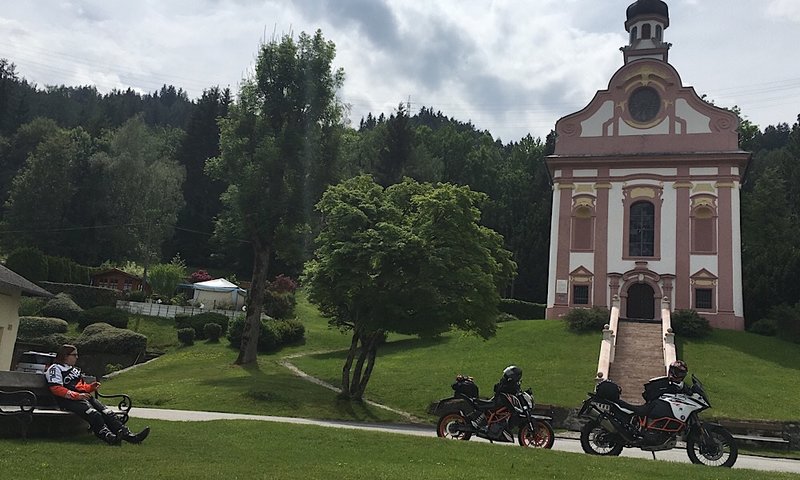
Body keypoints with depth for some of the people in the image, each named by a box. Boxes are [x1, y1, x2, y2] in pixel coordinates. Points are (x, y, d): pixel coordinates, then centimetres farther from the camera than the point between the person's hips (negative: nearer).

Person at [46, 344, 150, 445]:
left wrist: (91, 387, 10)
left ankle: (128, 435, -26)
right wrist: (77, 395, -19)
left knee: (107, 413, -15)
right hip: (69, 401, -7)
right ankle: (108, 437, -48)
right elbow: (56, 389, -10)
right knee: (94, 415, -33)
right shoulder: (55, 369, 3)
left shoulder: (74, 369, 30)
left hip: (84, 396, 7)